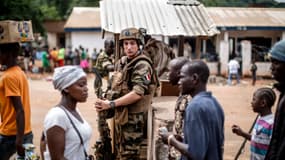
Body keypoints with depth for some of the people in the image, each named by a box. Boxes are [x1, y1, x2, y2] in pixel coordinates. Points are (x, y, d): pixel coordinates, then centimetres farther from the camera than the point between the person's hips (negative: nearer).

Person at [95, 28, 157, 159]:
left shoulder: (142, 65, -16)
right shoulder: (123, 62, 11)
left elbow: (137, 93, -25)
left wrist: (111, 104, -21)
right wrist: (107, 103, 2)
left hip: (135, 119, -9)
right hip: (121, 116, 9)